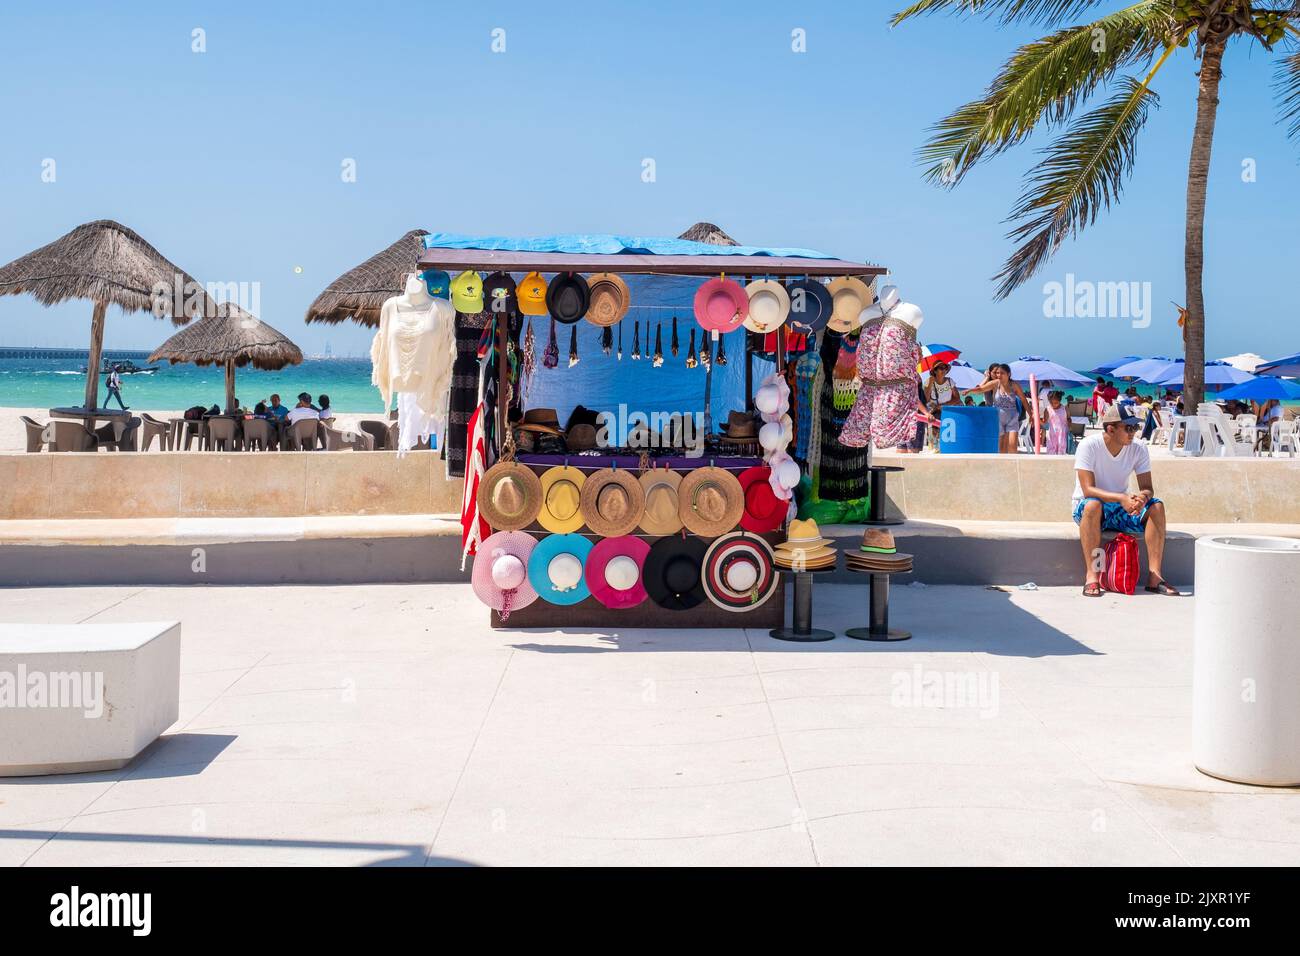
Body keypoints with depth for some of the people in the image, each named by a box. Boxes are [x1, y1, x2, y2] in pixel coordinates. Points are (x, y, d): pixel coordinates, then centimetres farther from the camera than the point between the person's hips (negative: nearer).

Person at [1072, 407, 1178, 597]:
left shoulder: (1139, 450, -5)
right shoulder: (1089, 446, -18)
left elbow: (1147, 488, -6)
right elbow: (1088, 490, -26)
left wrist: (1143, 496, -32)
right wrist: (1121, 498, -40)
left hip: (1120, 509, 5)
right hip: (1085, 507, -4)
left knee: (1156, 506, -20)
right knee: (1093, 505, -39)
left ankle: (1154, 576, -23)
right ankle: (1091, 575, -34)